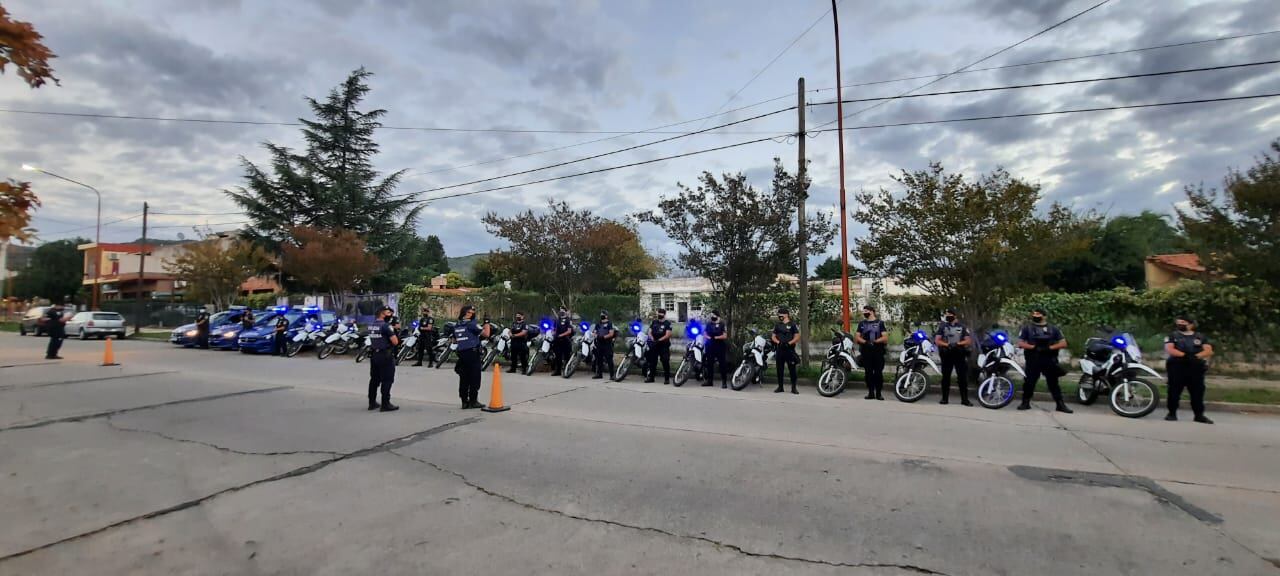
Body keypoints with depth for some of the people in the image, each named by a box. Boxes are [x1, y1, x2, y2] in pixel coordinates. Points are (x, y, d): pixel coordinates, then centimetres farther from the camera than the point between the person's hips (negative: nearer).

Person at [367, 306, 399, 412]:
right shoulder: (386, 326, -14)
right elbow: (395, 342, -17)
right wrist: (394, 330, 1)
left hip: (373, 355, 8)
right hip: (385, 356, -8)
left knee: (374, 379, 15)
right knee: (387, 380, -3)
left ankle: (372, 403, 22)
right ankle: (385, 404, -3)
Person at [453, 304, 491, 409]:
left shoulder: (456, 325, 11)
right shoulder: (471, 324, -12)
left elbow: (454, 340, 22)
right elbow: (486, 334, -13)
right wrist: (486, 323, 0)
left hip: (461, 353, 7)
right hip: (472, 353, -7)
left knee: (464, 378, 9)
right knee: (474, 378, 0)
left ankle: (465, 401, 12)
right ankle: (473, 401, 2)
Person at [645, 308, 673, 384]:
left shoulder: (667, 323, -4)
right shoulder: (654, 322, 11)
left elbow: (668, 335, -12)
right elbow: (649, 332, 8)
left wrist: (659, 340, -20)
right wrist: (653, 339, -10)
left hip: (664, 345, -5)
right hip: (654, 344, 5)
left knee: (665, 362, -6)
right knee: (652, 361, 10)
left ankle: (667, 378, 0)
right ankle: (651, 377, 20)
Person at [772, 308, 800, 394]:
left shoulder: (792, 325, 2)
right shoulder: (777, 325, 14)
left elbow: (797, 337, -2)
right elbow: (773, 337, 12)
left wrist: (789, 343, -15)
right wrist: (778, 342, -8)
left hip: (790, 349, -4)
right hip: (780, 349, 4)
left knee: (792, 369, -2)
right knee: (779, 369, 7)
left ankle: (793, 388, 4)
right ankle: (780, 387, 16)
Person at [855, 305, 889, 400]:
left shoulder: (880, 323, 6)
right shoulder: (861, 323, 14)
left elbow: (885, 337, -3)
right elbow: (856, 337, 6)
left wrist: (875, 341, -18)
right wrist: (865, 342, -12)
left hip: (878, 351, -3)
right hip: (866, 352, 3)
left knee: (878, 373, -3)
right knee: (868, 373, 4)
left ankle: (879, 393, 4)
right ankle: (871, 393, 12)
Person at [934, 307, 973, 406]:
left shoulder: (962, 327, 8)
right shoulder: (942, 326, 6)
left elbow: (968, 341, 1)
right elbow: (937, 340, -3)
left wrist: (958, 343, -17)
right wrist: (947, 344, -20)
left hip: (960, 355, 0)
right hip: (947, 355, 0)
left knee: (963, 377, -1)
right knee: (946, 377, 4)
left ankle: (965, 399, 5)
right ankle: (945, 398, 11)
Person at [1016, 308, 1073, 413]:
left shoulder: (1053, 329, 8)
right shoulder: (1027, 328, 5)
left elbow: (1063, 343, 4)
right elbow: (1020, 343, 0)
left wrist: (1050, 348, -11)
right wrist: (1034, 347, -16)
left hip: (1049, 359, 1)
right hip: (1033, 360, -1)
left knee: (1053, 382, 4)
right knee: (1029, 381, 0)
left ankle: (1060, 404, 9)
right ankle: (1025, 402, 10)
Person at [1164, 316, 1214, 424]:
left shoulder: (1200, 337, 14)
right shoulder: (1172, 336, 8)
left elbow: (1208, 350, 2)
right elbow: (1169, 349, -6)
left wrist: (1196, 356, -17)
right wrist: (1184, 355, -20)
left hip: (1196, 367, 2)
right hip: (1177, 366, -2)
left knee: (1197, 391, 1)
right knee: (1174, 391, -2)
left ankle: (1199, 415, 8)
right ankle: (1172, 413, 4)